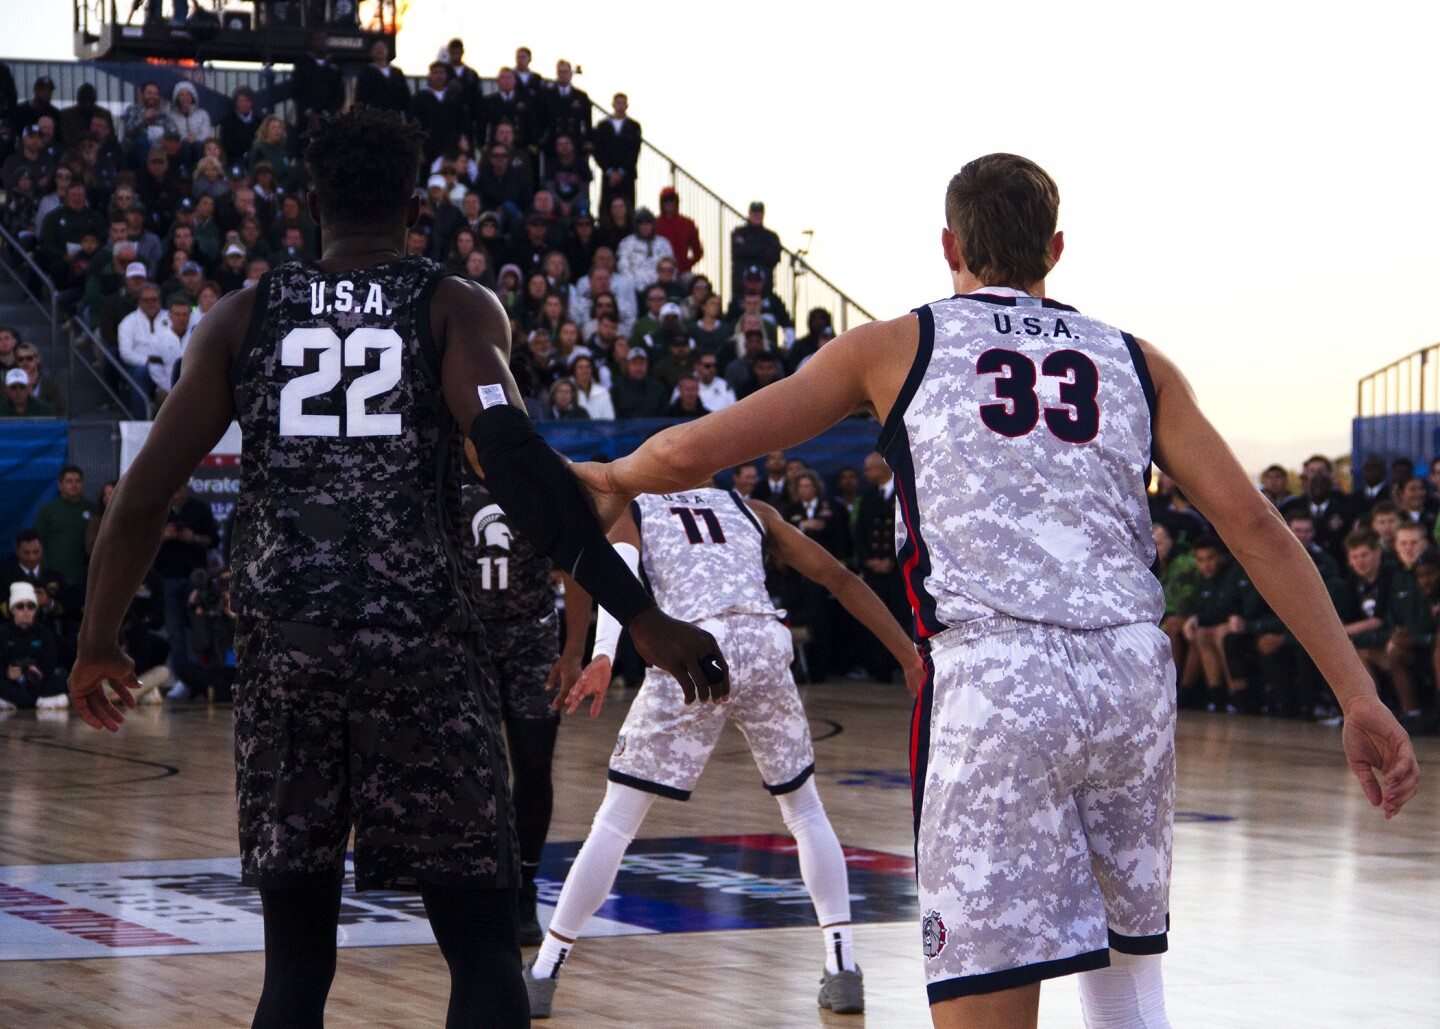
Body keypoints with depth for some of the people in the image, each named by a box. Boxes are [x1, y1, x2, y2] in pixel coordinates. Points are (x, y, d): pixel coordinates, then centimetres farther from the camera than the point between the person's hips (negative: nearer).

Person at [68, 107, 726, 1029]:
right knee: (484, 951, 5)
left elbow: (144, 495, 8)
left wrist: (99, 645, 22)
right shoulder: (457, 308, 5)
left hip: (282, 650, 3)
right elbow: (516, 458, -12)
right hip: (420, 644, -2)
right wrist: (641, 616, -15)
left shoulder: (243, 317, 12)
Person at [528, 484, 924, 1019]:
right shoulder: (750, 509, 29)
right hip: (763, 647, 2)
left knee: (615, 824, 8)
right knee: (805, 811, 23)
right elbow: (840, 578, 23)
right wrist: (910, 656, 23)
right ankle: (843, 970, 17)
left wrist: (602, 658, -18)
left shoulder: (634, 513, 21)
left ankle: (540, 978, 10)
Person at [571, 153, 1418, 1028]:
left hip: (991, 674, -3)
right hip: (1134, 673, 4)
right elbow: (1254, 525, 10)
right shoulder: (1136, 361, 20)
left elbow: (692, 452, 10)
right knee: (1127, 950, 26)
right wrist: (1360, 697, 10)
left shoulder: (894, 347, 13)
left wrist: (614, 479, 33)